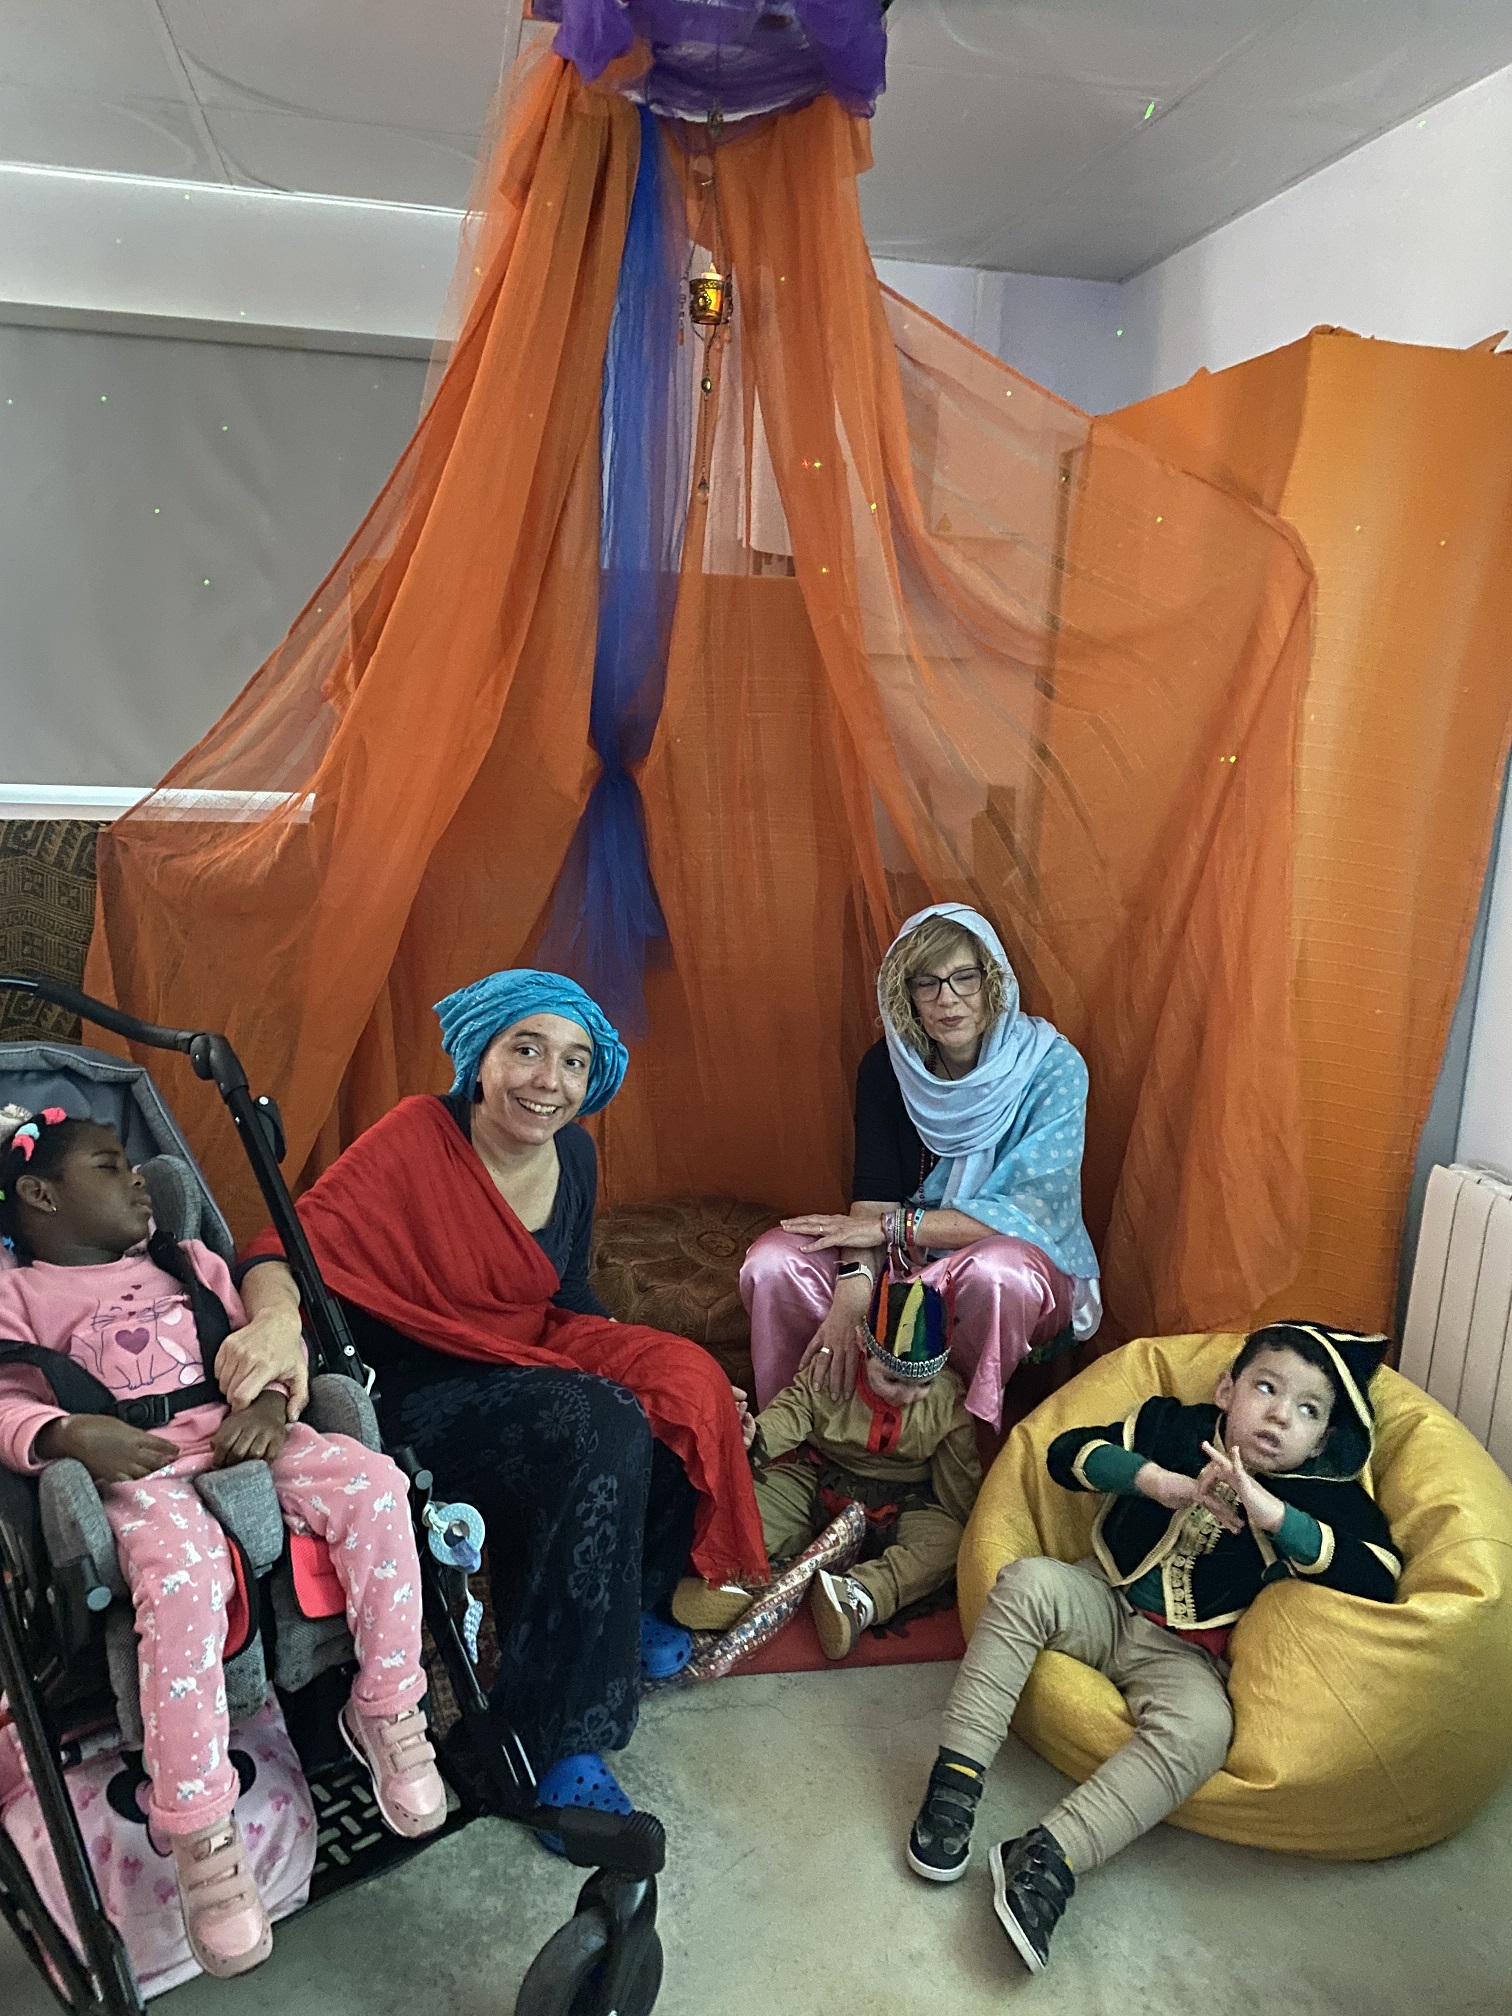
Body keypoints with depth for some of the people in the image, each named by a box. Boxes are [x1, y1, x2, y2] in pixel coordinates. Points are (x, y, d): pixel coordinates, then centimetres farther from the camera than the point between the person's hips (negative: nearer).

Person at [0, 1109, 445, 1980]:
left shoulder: (189, 1263, 27)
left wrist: (268, 1400, -4)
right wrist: (70, 1434, -23)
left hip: (236, 1436, 4)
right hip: (133, 1468, -4)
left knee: (373, 1482, -24)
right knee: (182, 1573, -37)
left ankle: (386, 1713, -7)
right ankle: (201, 1837, -21)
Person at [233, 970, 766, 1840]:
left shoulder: (573, 1155, 0)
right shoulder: (417, 1140, -19)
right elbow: (293, 1242, -29)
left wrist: (641, 1357, -1)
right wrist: (275, 1317, -52)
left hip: (536, 1357, 6)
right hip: (428, 1390, -6)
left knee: (685, 1389, -17)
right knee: (606, 1433, -31)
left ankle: (635, 1610, 9)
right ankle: (560, 1739, -19)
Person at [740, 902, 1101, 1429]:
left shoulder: (1052, 1066, -16)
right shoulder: (886, 1065, -5)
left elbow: (1029, 1212, -22)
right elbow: (873, 1195, -12)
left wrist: (889, 1226, -21)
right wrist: (854, 1291, -32)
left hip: (1027, 1260, -3)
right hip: (910, 1259, 3)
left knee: (996, 1271, -40)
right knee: (772, 1263, -20)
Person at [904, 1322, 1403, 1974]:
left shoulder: (1323, 1496, -2)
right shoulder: (1172, 1425, -1)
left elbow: (1379, 1577, -18)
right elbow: (1067, 1453, -8)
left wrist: (1274, 1514, -27)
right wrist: (1162, 1482, -23)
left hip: (1181, 1655, -1)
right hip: (1103, 1604, 2)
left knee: (1200, 1727, -33)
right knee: (1027, 1581, -27)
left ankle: (1048, 1858, -33)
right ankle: (956, 1778, -23)